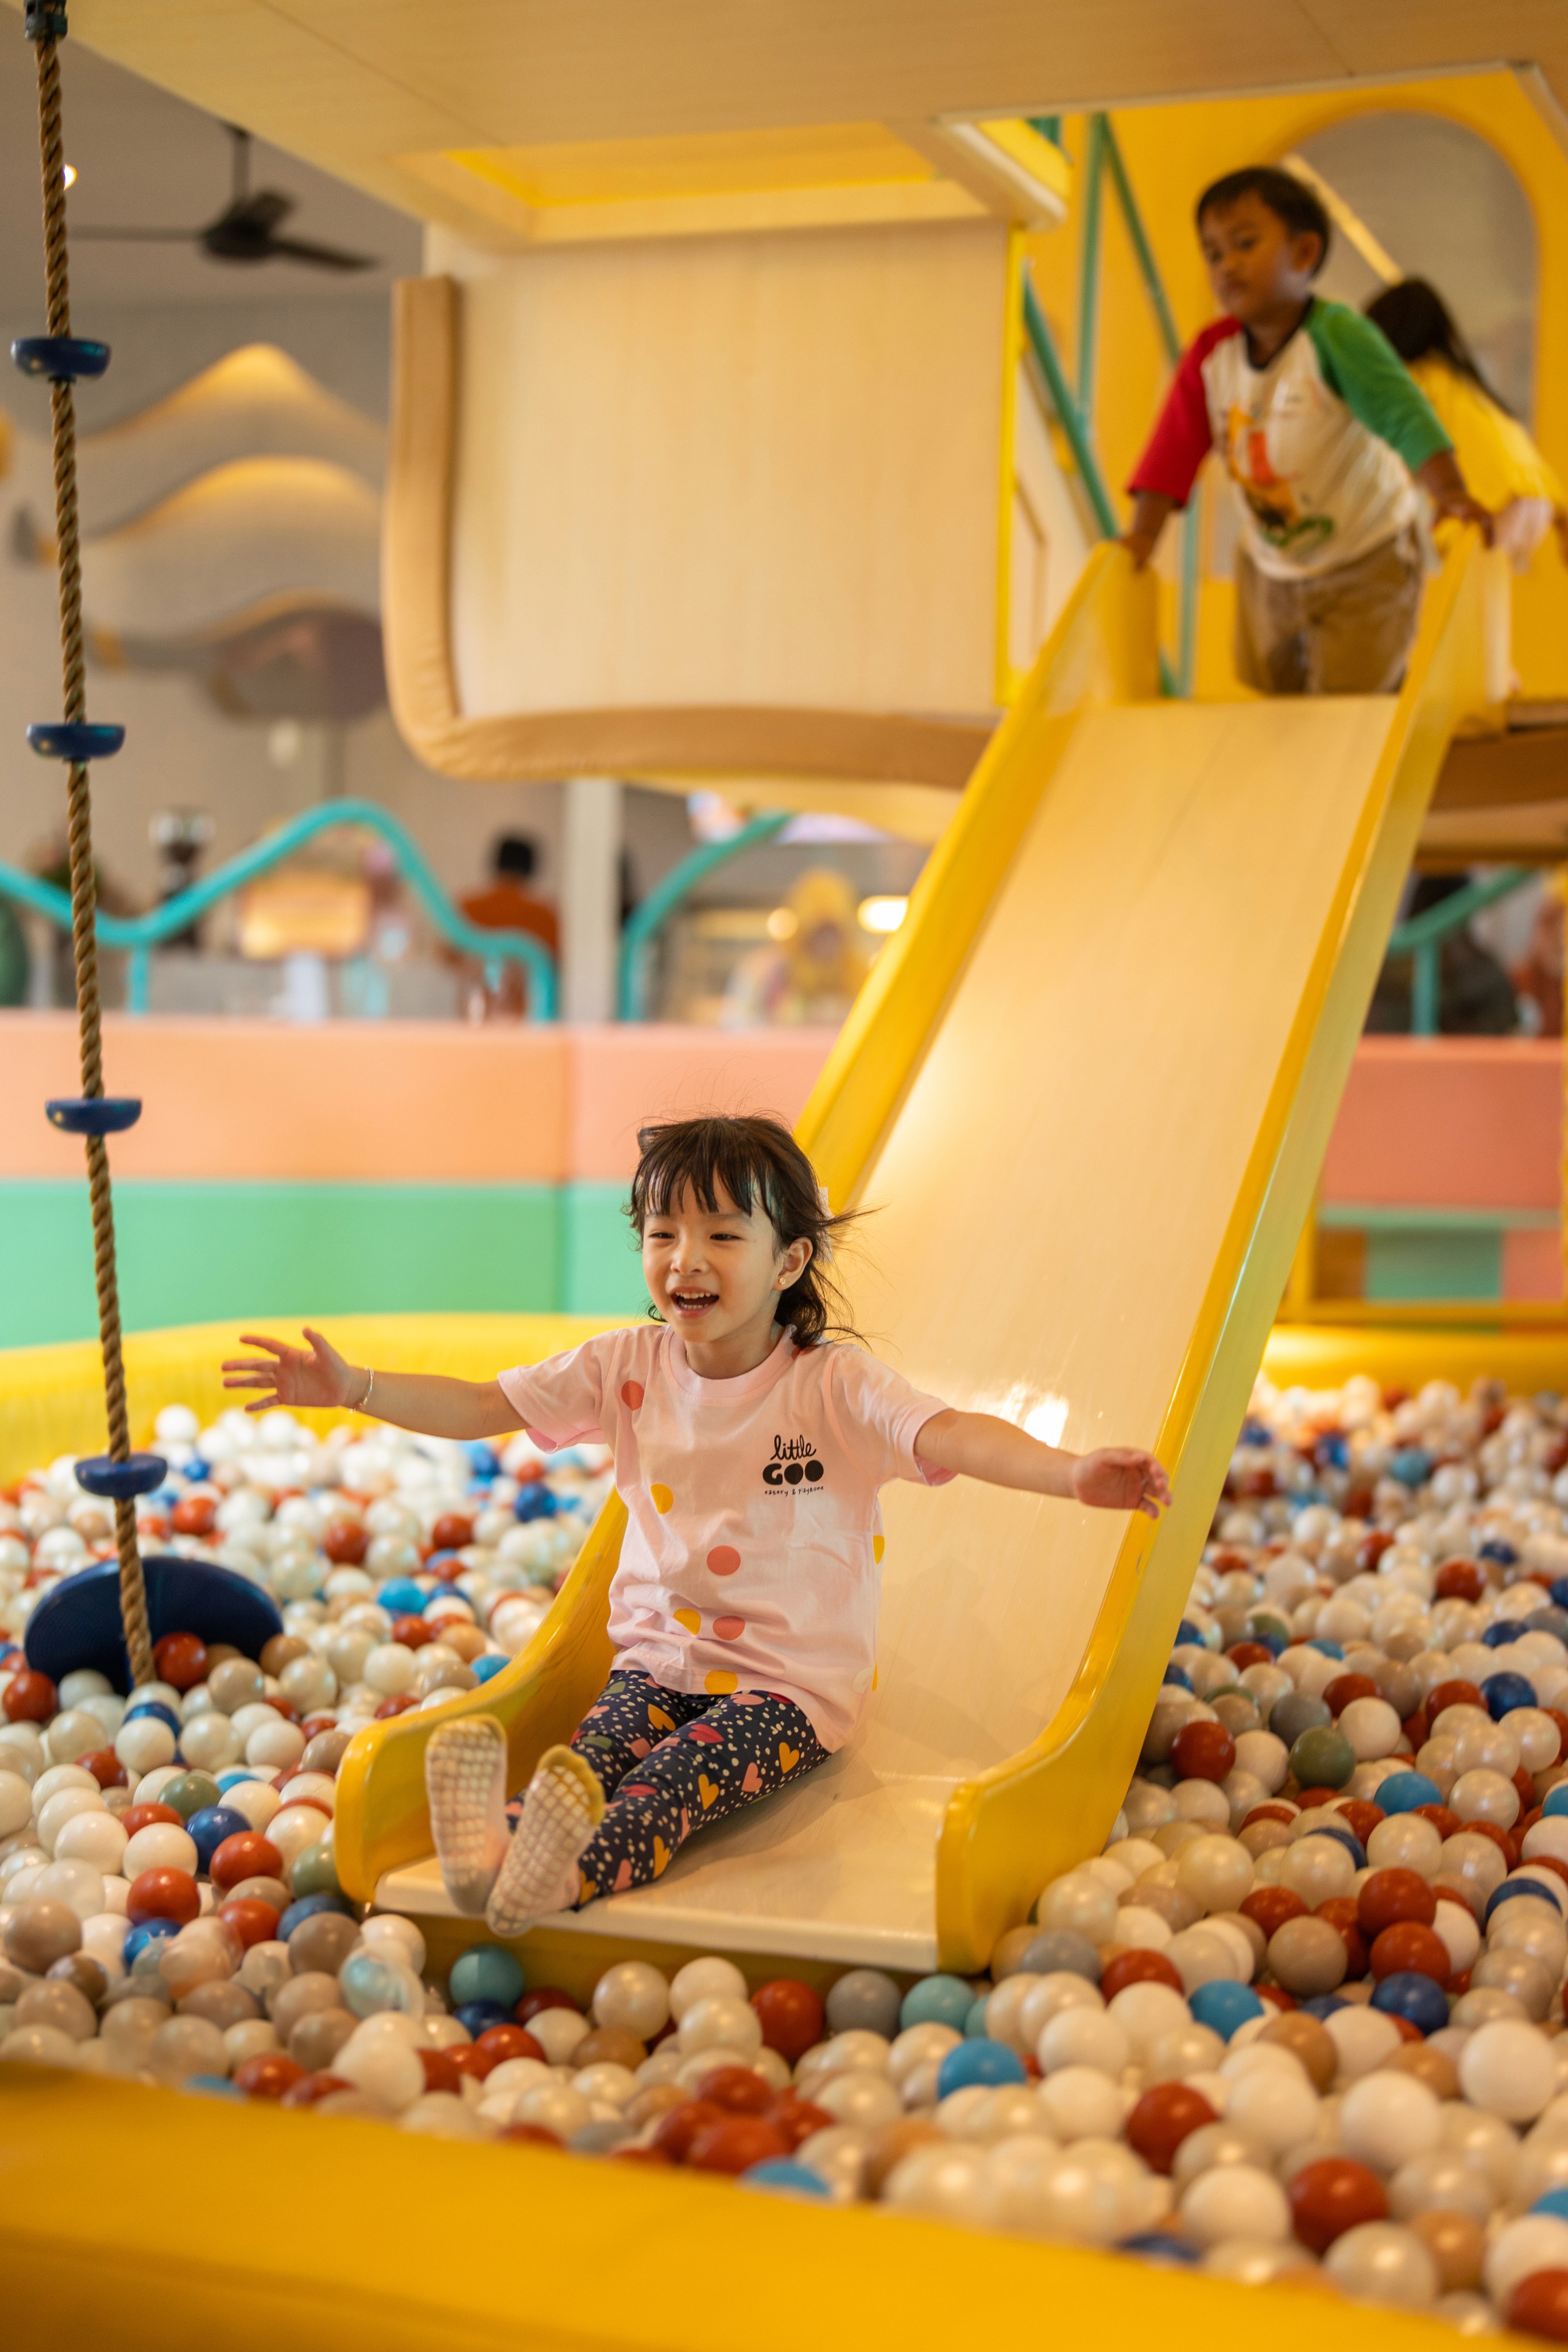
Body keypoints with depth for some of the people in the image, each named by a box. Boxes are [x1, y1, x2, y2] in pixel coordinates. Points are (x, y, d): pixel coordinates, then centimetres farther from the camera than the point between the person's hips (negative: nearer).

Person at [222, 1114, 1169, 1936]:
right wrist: (354, 1387, -7)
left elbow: (953, 1437, -27)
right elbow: (479, 1406, 5)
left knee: (681, 1772, -30)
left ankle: (579, 1872, -55)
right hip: (662, 1653, 4)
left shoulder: (834, 1384, -12)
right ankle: (492, 1848, -53)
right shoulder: (626, 1367, 2)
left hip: (792, 1680, -3)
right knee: (598, 1743, -27)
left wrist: (1076, 1474, -45)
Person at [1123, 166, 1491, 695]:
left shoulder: (1335, 334, -25)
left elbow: (1403, 413, -34)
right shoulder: (1211, 355, -8)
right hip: (1269, 568, 6)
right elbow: (1175, 450, -4)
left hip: (1367, 563, -6)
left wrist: (1450, 495, -48)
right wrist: (1141, 538, -8)